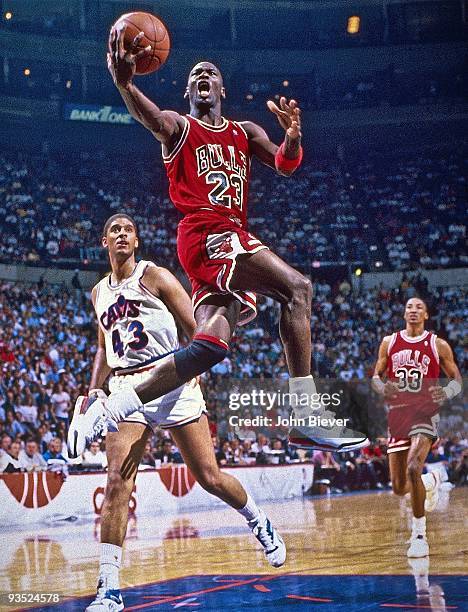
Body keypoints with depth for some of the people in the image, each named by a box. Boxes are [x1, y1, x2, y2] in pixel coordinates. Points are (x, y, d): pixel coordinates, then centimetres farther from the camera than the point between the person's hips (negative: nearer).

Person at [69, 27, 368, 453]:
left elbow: (285, 165, 7)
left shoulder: (245, 132, 25)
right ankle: (306, 421, -25)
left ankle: (110, 409, 3)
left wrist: (292, 138, -18)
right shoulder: (178, 127, 8)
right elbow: (148, 116, -17)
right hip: (205, 233, -7)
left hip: (232, 238, 7)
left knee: (213, 343, -4)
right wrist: (124, 83, -40)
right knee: (297, 288, -22)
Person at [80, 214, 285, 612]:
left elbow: (196, 331, -2)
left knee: (210, 477, -2)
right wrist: (94, 392, 13)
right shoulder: (99, 293, 16)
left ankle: (260, 524, 29)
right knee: (117, 482, -13)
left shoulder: (156, 277, 1)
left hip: (171, 382, -3)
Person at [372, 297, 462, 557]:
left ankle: (419, 534, -13)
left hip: (425, 412, -4)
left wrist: (446, 393, -15)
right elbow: (376, 376, 14)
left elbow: (457, 379, 7)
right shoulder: (389, 342, 8)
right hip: (397, 413, 4)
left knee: (414, 468, -27)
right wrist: (382, 387, -10)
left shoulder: (438, 345, 2)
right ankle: (432, 480, 43)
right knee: (399, 487, 6)